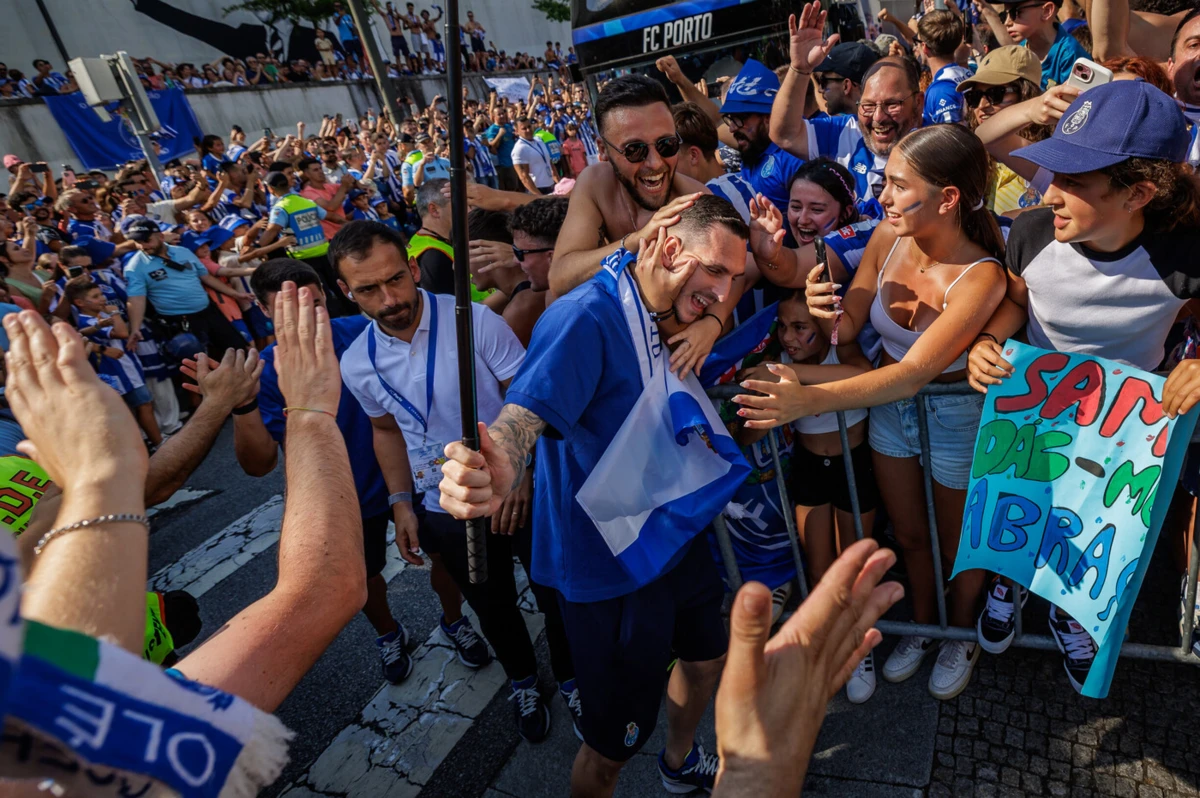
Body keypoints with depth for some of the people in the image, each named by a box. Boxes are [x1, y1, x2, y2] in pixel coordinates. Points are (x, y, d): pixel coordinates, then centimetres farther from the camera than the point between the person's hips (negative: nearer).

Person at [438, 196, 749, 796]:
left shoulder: (670, 315, 0)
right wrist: (494, 476, -62)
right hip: (611, 570, -9)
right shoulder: (585, 317, -27)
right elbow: (523, 416, -40)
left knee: (706, 657, 31)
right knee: (612, 747, 7)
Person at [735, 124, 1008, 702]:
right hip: (888, 406, 4)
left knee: (957, 543, 20)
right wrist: (826, 311, -33)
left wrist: (811, 401, -48)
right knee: (908, 534, 23)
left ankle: (961, 634, 50)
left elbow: (914, 372, -37)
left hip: (955, 419, -4)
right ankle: (922, 625, 50)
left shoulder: (980, 276, -28)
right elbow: (849, 325, -8)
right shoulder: (887, 237, -14)